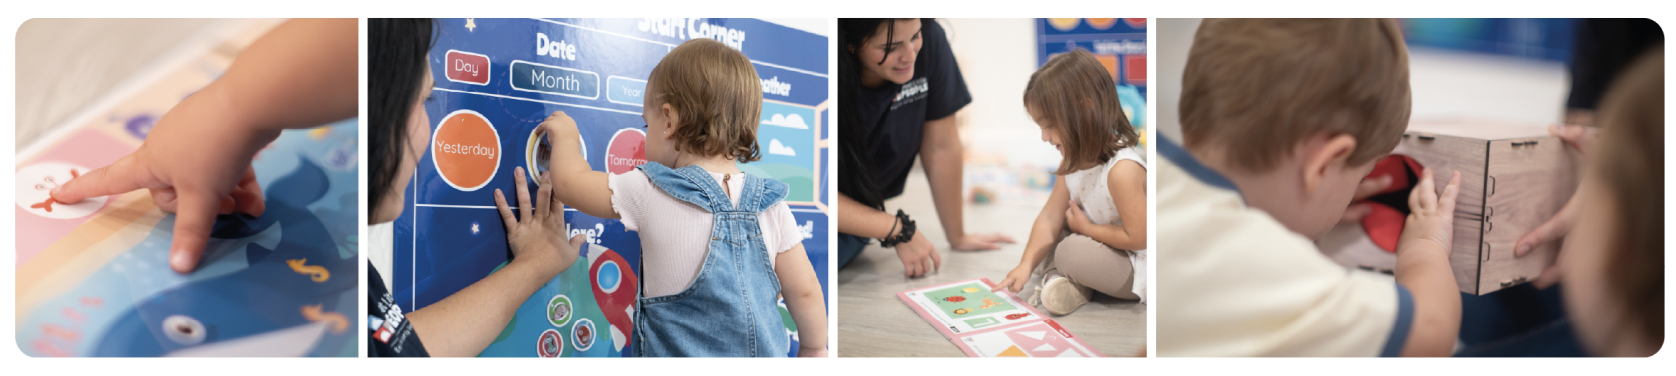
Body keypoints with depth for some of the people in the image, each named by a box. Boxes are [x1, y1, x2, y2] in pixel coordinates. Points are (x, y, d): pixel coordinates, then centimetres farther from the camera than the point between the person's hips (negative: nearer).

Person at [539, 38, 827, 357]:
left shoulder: (648, 194, -15)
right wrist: (814, 348, 15)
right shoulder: (772, 207, -7)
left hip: (678, 354, -4)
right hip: (767, 355, 4)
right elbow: (804, 292, -3)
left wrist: (565, 136, 19)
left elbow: (569, 181, -2)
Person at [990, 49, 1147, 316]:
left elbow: (1138, 237, -28)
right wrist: (1026, 265, -12)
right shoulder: (1073, 161, -3)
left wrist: (1086, 227, -16)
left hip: (1138, 271, -9)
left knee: (1072, 252, -31)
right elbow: (1050, 217, -3)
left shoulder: (1122, 169, -30)